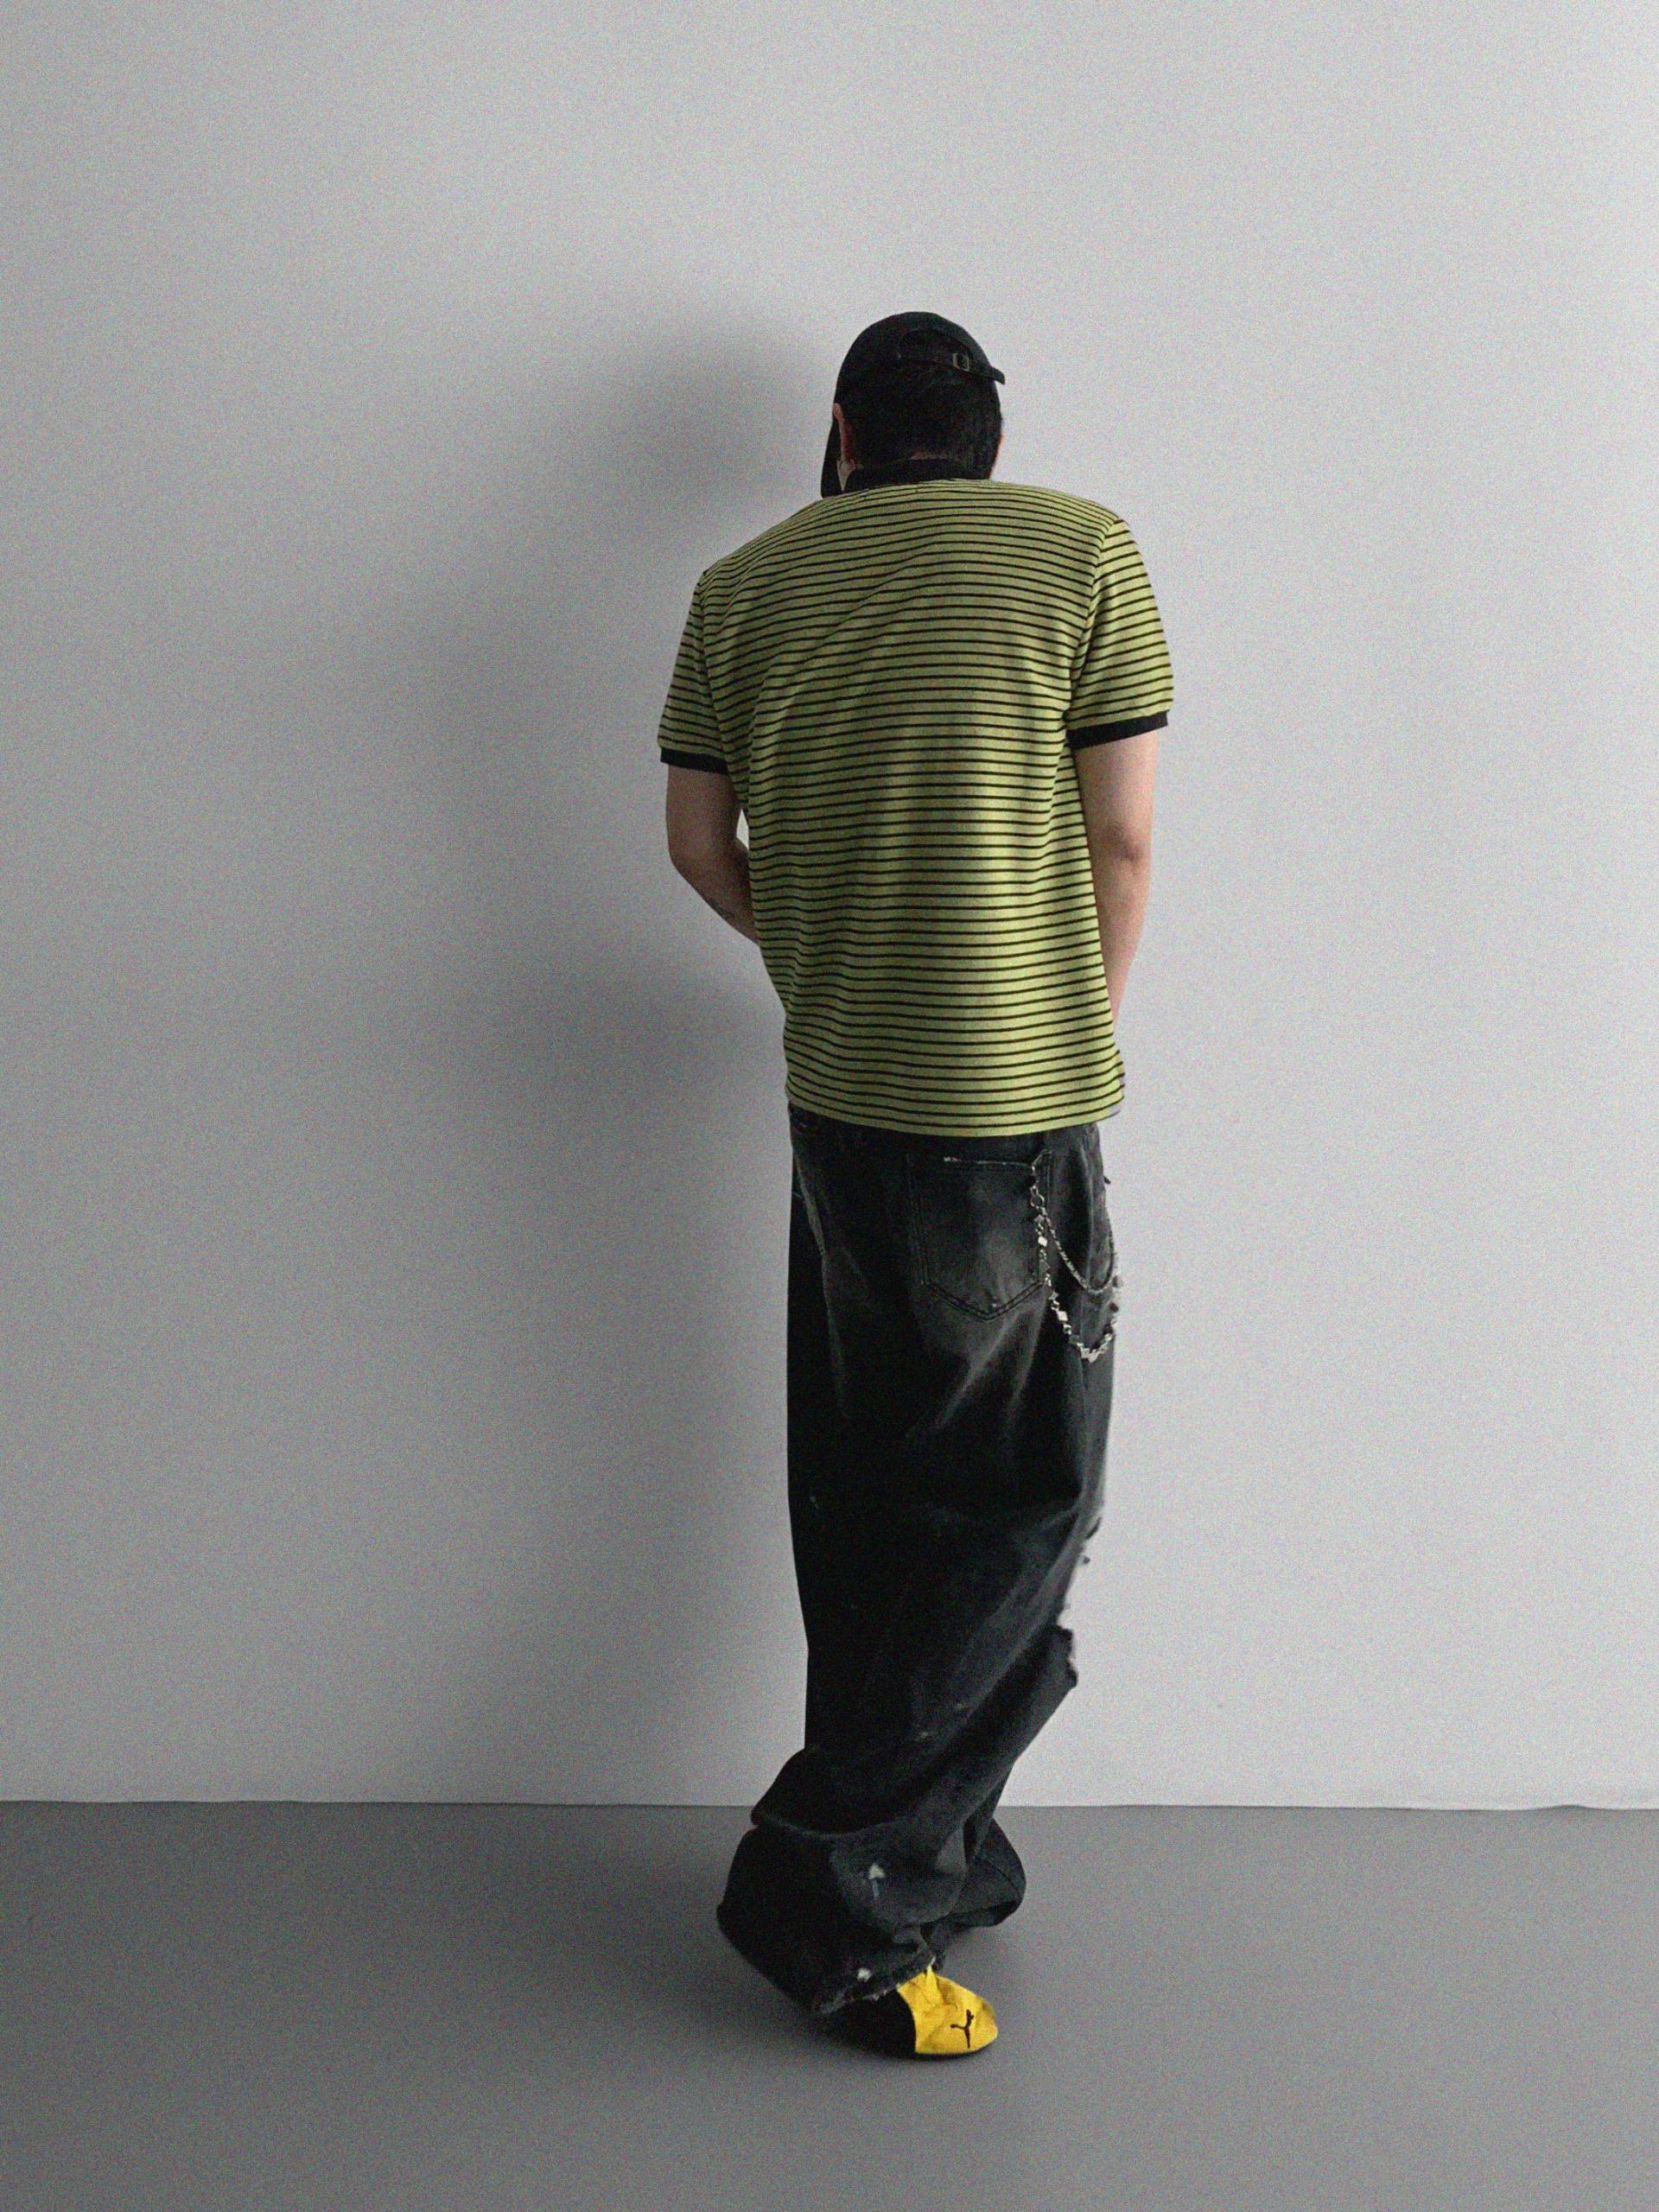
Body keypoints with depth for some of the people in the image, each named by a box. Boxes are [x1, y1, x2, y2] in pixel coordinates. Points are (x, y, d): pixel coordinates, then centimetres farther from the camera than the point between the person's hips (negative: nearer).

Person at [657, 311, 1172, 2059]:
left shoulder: (742, 586, 8)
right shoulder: (1080, 552, -2)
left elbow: (699, 842, 10)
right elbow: (1123, 839, -3)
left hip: (832, 1096, 6)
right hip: (1009, 1109, -5)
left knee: (865, 1491, 14)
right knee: (1023, 1499, 5)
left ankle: (918, 1854, 26)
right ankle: (830, 1879, 5)